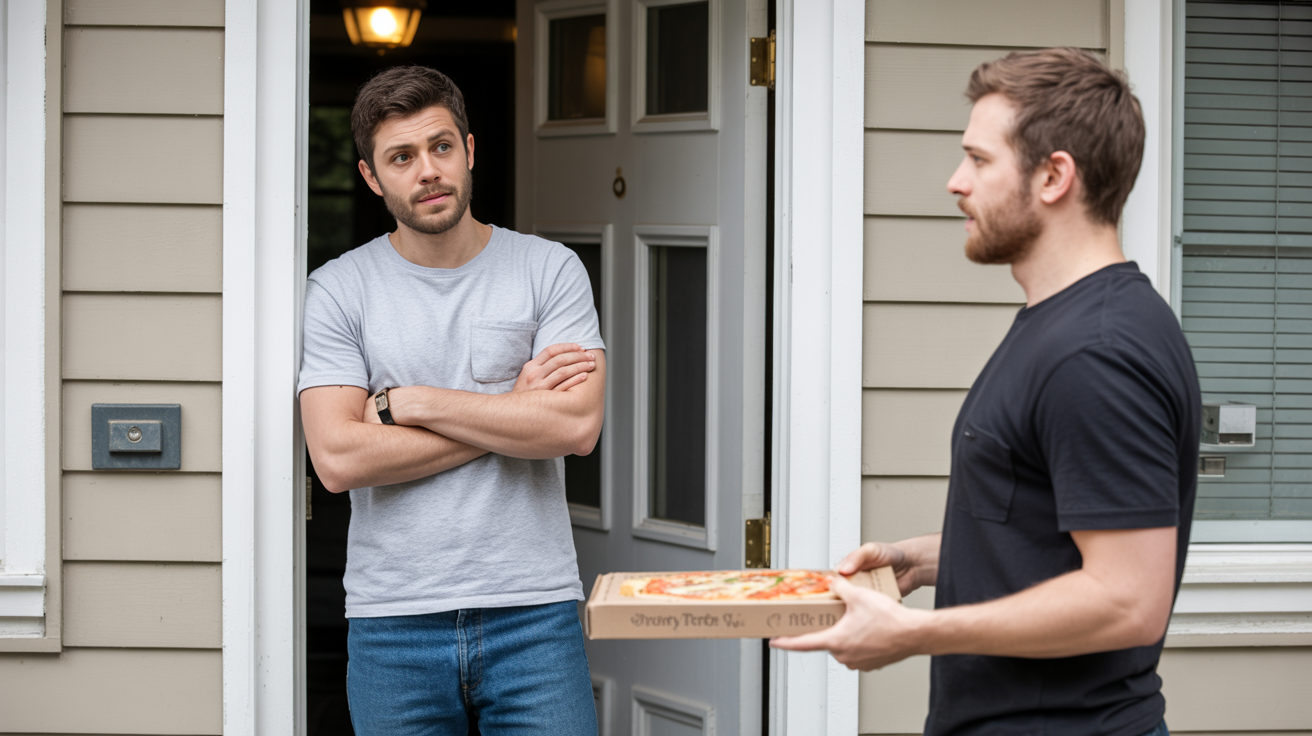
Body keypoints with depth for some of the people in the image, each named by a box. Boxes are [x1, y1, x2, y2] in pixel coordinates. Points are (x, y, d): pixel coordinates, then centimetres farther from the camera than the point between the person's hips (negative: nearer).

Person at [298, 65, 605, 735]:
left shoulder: (551, 270, 4)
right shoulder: (337, 290, 2)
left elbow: (577, 425, -9)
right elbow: (338, 459, -9)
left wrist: (409, 402, -9)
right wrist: (513, 412, -7)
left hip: (533, 610, 0)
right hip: (393, 622, 0)